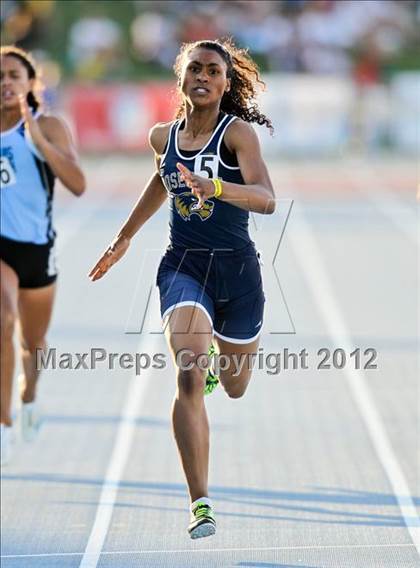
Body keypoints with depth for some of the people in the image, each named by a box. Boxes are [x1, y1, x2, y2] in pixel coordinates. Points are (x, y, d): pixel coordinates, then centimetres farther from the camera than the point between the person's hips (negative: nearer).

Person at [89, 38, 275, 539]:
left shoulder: (237, 132, -11)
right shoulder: (163, 137, 3)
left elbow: (266, 199, -25)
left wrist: (215, 187, -43)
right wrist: (124, 237, 34)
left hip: (236, 269, -1)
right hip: (183, 266, 1)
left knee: (235, 388, 19)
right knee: (189, 377, -22)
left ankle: (222, 360, 59)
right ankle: (200, 502, -23)